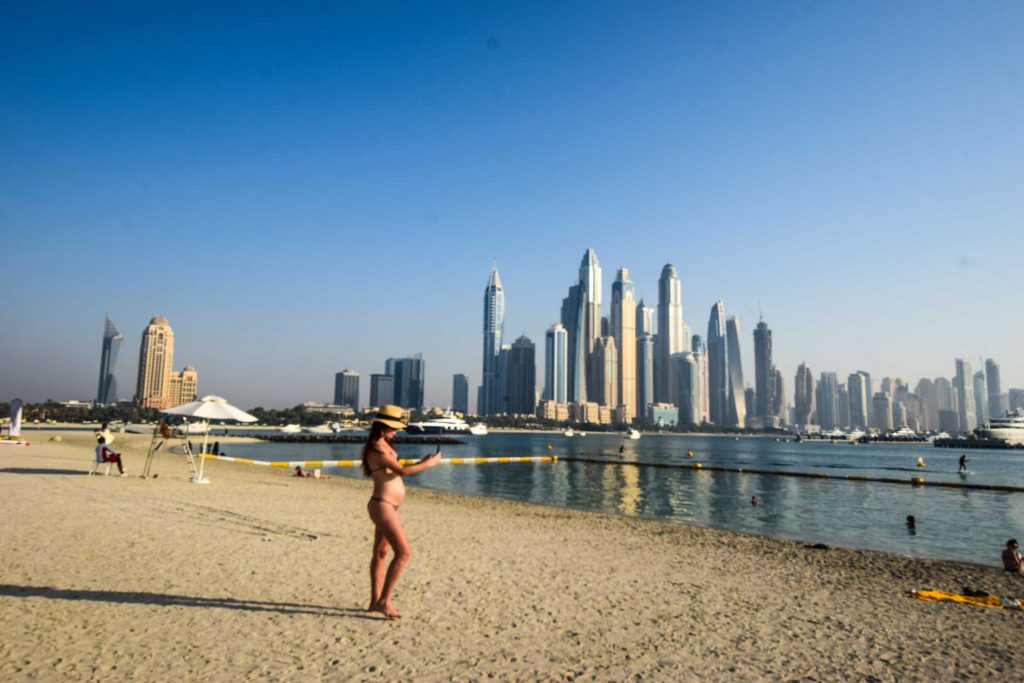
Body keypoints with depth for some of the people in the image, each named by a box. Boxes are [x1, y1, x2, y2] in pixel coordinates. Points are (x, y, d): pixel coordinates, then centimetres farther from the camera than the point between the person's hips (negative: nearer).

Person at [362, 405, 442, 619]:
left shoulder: (383, 445, 13)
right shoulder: (376, 448, -18)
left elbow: (396, 471, 18)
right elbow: (402, 471, -22)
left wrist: (420, 462, 9)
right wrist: (429, 464, -11)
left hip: (387, 506, 10)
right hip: (382, 506, -10)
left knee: (380, 553, 16)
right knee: (403, 553, -10)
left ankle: (375, 601, 26)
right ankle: (383, 601, -1)